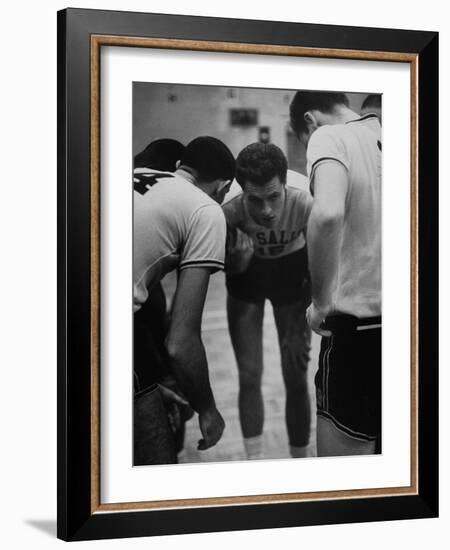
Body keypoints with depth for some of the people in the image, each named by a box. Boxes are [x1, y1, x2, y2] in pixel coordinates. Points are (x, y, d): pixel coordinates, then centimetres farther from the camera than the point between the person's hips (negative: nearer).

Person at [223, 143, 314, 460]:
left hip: (291, 269, 0)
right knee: (249, 377, -1)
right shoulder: (230, 211, -34)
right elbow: (231, 271, -15)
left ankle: (301, 458, 18)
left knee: (296, 379, 1)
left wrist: (301, 328, -18)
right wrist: (237, 257, -39)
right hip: (247, 275, 0)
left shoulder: (305, 205, -35)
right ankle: (255, 461, 12)